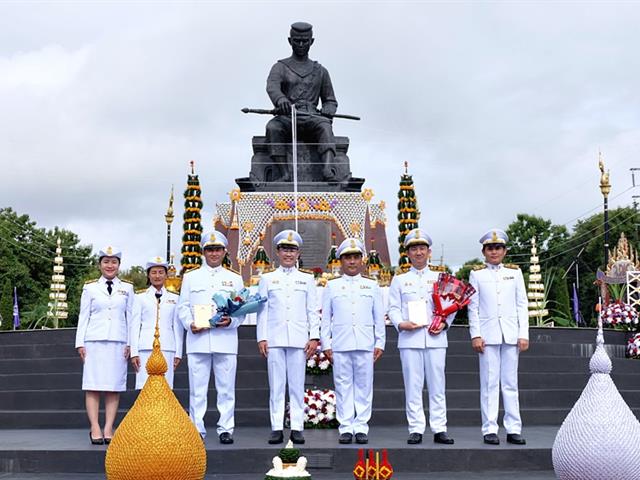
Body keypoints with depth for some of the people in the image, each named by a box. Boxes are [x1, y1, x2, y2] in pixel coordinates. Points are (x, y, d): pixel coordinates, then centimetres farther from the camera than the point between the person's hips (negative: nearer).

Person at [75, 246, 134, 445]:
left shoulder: (127, 288, 11)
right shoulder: (90, 287, 8)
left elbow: (130, 317, 10)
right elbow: (83, 316, 7)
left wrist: (130, 343, 3)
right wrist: (80, 343, 1)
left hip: (118, 342, 1)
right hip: (94, 341, -1)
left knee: (114, 386, -1)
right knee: (93, 385, -4)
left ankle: (108, 429, 1)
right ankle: (95, 428, -3)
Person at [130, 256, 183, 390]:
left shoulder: (174, 298, 12)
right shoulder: (140, 297, 9)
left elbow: (178, 328, 11)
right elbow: (134, 326, 6)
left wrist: (178, 353, 6)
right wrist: (134, 352, -1)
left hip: (167, 348, 1)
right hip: (146, 348, -1)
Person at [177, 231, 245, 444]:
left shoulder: (235, 279, 15)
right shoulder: (190, 277, 15)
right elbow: (182, 307, 10)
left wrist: (230, 321, -10)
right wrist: (190, 324, -9)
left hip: (226, 340, 0)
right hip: (198, 340, 0)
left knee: (226, 388, 0)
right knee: (197, 388, 0)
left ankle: (225, 429, 7)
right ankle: (197, 429, 8)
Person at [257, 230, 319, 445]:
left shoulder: (307, 279, 13)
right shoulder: (267, 279, 12)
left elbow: (312, 311, 9)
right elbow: (262, 310, 8)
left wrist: (314, 337, 0)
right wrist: (261, 338, 0)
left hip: (299, 339, 0)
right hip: (275, 339, 0)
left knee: (297, 385, 0)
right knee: (276, 385, 0)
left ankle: (297, 428, 5)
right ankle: (277, 428, 4)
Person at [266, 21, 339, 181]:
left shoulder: (320, 71, 22)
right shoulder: (280, 67, 14)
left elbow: (330, 101, 24)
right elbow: (272, 87, -8)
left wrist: (328, 111, -3)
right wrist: (281, 100, -34)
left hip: (311, 116, 1)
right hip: (286, 116, -1)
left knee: (324, 126, -34)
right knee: (273, 127, -35)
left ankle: (328, 170, -52)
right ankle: (286, 174, -38)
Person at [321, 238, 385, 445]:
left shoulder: (372, 286, 13)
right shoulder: (332, 286, 12)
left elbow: (379, 317, 12)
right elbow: (325, 318, 10)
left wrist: (380, 343, 5)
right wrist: (326, 344, 3)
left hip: (365, 344, 1)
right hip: (340, 345, 0)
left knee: (364, 386, 1)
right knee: (343, 386, 0)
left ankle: (361, 427, 8)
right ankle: (346, 428, 6)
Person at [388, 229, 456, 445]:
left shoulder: (440, 277, 15)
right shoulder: (399, 279, 13)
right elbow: (393, 308, 7)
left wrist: (444, 323, -7)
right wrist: (400, 323, -12)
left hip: (435, 338, 1)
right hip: (409, 338, -1)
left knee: (437, 385, 1)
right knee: (413, 386, -1)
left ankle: (439, 429, 7)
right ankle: (416, 429, 4)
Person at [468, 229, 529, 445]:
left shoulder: (515, 272, 10)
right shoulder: (477, 274, 6)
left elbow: (522, 305, 8)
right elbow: (473, 307, 3)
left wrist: (523, 334, 1)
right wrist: (475, 335, -6)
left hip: (511, 335, 2)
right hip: (488, 335, -2)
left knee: (511, 383, 5)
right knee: (489, 383, -1)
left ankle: (513, 429, 9)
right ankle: (490, 430, 2)